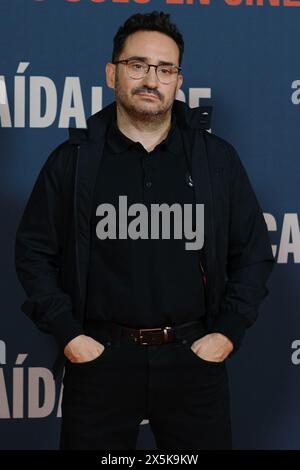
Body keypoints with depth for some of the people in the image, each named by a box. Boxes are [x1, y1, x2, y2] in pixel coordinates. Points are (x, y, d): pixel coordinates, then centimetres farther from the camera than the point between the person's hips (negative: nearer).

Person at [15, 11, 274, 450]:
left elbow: (253, 251, 8)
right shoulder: (73, 160, 1)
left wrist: (228, 331, -1)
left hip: (194, 358, 1)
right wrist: (67, 333, -4)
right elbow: (34, 251, 5)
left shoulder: (217, 158, 4)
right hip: (99, 359, 0)